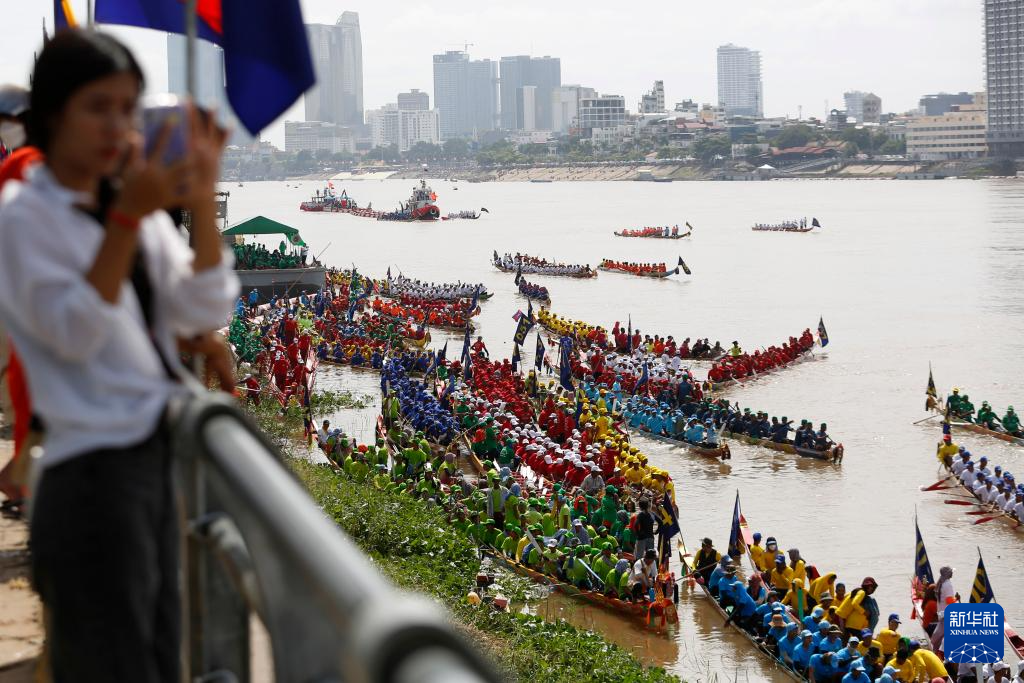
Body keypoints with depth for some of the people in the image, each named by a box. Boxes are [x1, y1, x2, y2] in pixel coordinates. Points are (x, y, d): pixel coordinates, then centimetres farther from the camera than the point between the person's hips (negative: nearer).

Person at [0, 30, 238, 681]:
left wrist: (201, 201, -12)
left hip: (158, 457, 7)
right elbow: (74, 332, -18)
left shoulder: (139, 203, 10)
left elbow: (202, 310, 1)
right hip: (94, 473, -7)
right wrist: (128, 217, -25)